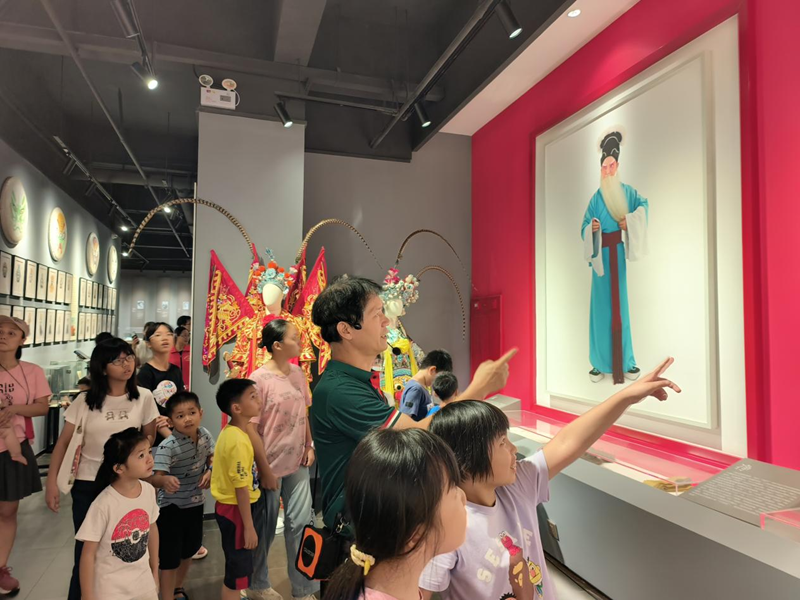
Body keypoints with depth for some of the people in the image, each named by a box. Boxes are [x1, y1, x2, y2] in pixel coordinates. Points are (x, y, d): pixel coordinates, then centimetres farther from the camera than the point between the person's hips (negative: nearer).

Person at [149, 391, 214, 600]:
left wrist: (210, 472, -10)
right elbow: (155, 477, -35)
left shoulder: (204, 434, -10)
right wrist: (165, 481, -56)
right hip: (172, 506, -6)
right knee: (170, 555, 4)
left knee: (190, 549, 23)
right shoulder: (167, 446, -28)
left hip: (195, 502, 7)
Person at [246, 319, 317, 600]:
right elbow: (251, 428, -16)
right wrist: (264, 469, -14)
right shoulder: (259, 379, -17)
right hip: (270, 465, -5)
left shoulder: (297, 372, 1)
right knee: (265, 527, 14)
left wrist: (309, 446, 6)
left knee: (301, 523, 9)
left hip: (297, 463, 5)